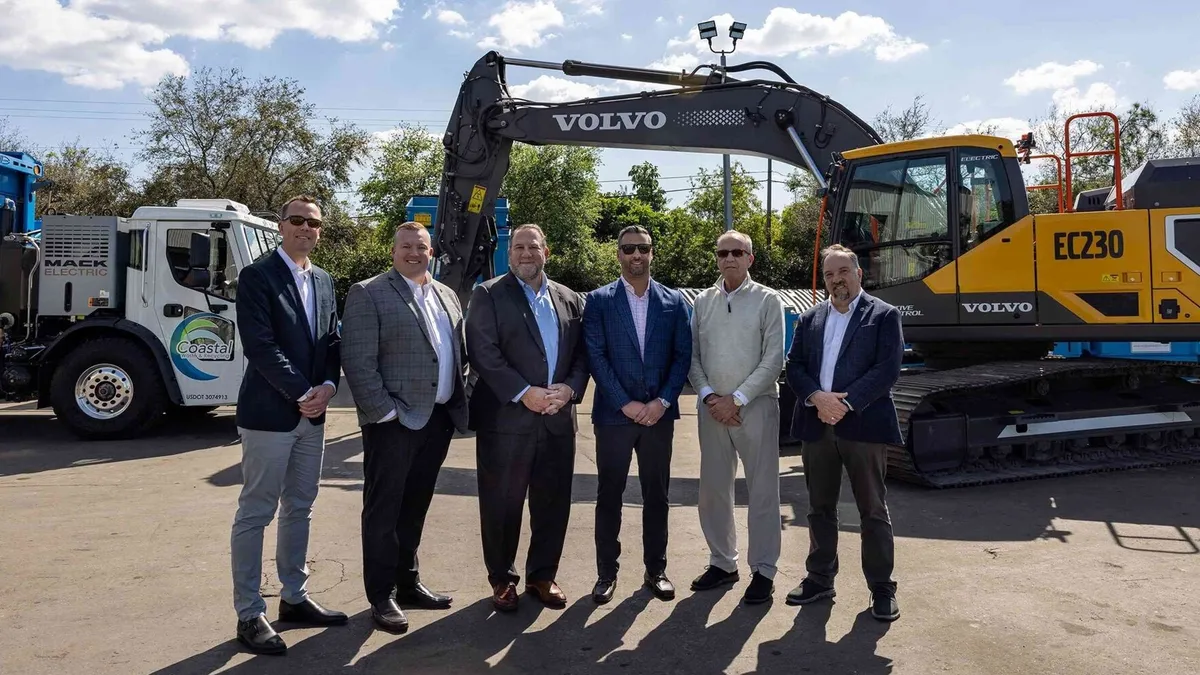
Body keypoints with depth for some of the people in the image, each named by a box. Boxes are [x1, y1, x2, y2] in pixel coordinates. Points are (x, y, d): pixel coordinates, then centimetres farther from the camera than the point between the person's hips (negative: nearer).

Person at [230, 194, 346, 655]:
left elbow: (332, 340, 11)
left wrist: (327, 386, -6)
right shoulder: (256, 276, -7)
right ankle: (249, 615, 10)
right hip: (269, 413, -7)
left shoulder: (324, 281, 14)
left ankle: (294, 599, 27)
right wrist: (302, 393, -16)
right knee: (255, 514, 1)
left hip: (312, 414, 7)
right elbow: (261, 346, -16)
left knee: (299, 510, 14)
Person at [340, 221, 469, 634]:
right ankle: (382, 597, 15)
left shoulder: (447, 296, 14)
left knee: (415, 508, 17)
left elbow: (460, 353, 19)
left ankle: (408, 583, 30)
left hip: (439, 418, 6)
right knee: (383, 510, 4)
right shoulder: (368, 294, -7)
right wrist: (385, 412, -17)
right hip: (394, 421, -6)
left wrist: (459, 401, 7)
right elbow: (358, 362, -13)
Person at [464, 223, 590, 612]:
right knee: (502, 504, 6)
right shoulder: (489, 295, 0)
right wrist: (524, 392, -16)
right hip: (506, 419, -3)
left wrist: (570, 388, -8)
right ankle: (501, 579, 23)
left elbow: (582, 354, 10)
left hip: (558, 419, 4)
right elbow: (483, 354, -10)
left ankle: (542, 576, 27)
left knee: (553, 502, 10)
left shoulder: (570, 300, 13)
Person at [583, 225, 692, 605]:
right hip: (613, 414, -2)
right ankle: (607, 573, 18)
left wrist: (662, 401, -9)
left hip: (659, 413, 2)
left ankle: (655, 570, 23)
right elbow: (595, 357, -6)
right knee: (609, 495, 6)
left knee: (656, 495, 10)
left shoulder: (673, 302, 6)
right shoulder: (599, 301, 0)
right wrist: (626, 404, -12)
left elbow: (683, 356, 3)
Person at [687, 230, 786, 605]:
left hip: (756, 406, -3)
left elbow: (773, 360, -6)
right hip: (712, 407, 4)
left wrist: (736, 399, -11)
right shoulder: (702, 302, 10)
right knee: (713, 488, 10)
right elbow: (692, 355, 9)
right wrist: (708, 395, -6)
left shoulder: (767, 300, -1)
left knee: (762, 490, 1)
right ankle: (722, 562, 25)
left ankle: (763, 570, 13)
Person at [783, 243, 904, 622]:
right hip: (816, 425, 4)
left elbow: (888, 370, -9)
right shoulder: (810, 319, 14)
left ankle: (881, 587, 15)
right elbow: (794, 366, 7)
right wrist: (816, 397, -12)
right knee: (820, 507, 13)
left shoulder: (884, 316, 1)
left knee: (873, 510, 4)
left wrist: (845, 403, -16)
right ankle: (820, 578, 26)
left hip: (864, 425, -4)